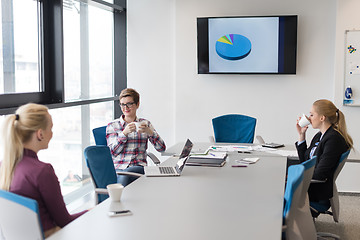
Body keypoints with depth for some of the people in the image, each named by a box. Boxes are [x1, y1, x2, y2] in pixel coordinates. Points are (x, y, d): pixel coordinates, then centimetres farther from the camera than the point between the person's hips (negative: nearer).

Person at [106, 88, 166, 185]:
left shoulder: (145, 124, 14)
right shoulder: (112, 126, 11)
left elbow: (161, 148, 7)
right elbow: (113, 152, -1)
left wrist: (150, 132, -10)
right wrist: (124, 133, -13)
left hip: (139, 167, 1)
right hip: (119, 168, 0)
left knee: (126, 175, -33)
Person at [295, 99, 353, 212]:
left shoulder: (334, 139, -19)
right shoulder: (320, 135, 10)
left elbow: (319, 174, -22)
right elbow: (304, 160, 16)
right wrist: (301, 135, 9)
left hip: (318, 191, -9)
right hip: (309, 183, 9)